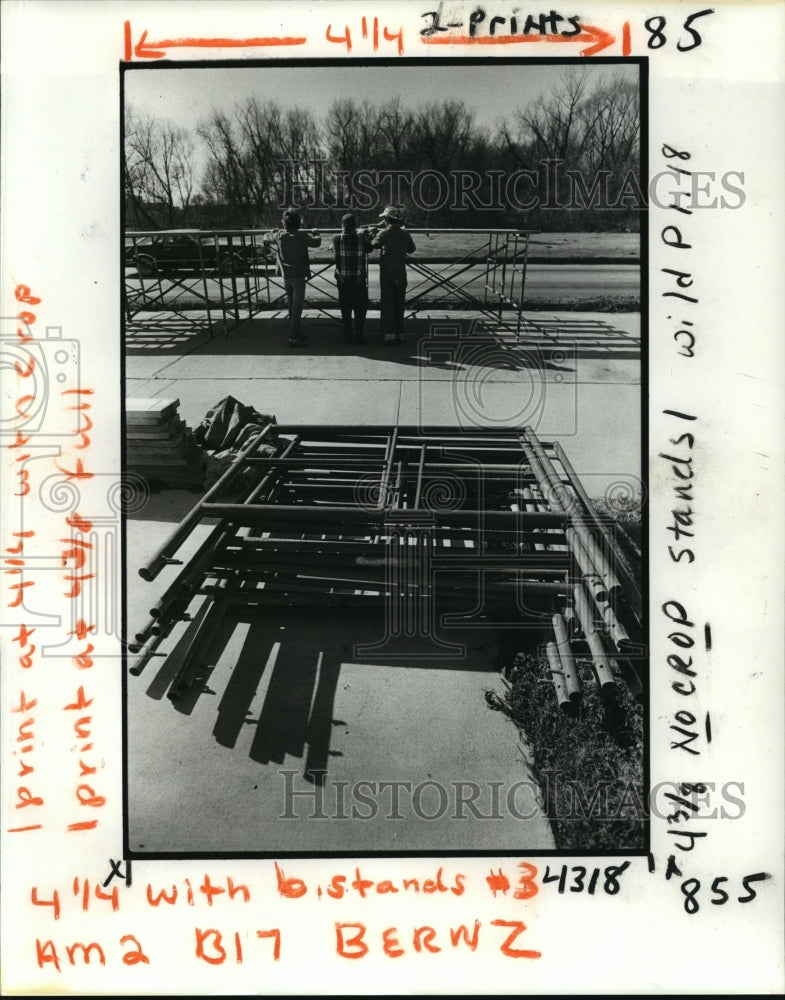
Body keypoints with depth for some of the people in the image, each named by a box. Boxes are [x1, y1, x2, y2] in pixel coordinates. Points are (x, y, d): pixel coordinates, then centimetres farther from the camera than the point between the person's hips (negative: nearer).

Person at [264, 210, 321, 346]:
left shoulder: (279, 235, -3)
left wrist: (273, 232, 35)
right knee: (297, 307, -1)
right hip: (298, 276, -5)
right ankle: (294, 337, -2)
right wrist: (316, 234, 19)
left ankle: (295, 334, 23)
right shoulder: (302, 236, -14)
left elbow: (266, 238, 15)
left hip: (285, 275, 5)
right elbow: (317, 242, -1)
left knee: (291, 306, 15)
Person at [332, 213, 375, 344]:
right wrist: (368, 236, 15)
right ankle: (359, 337, 9)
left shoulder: (337, 239, -7)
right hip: (359, 280, -2)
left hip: (342, 280, 2)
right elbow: (370, 248, 2)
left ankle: (348, 337, 12)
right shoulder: (362, 239, -11)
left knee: (345, 310, 10)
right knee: (360, 310, 8)